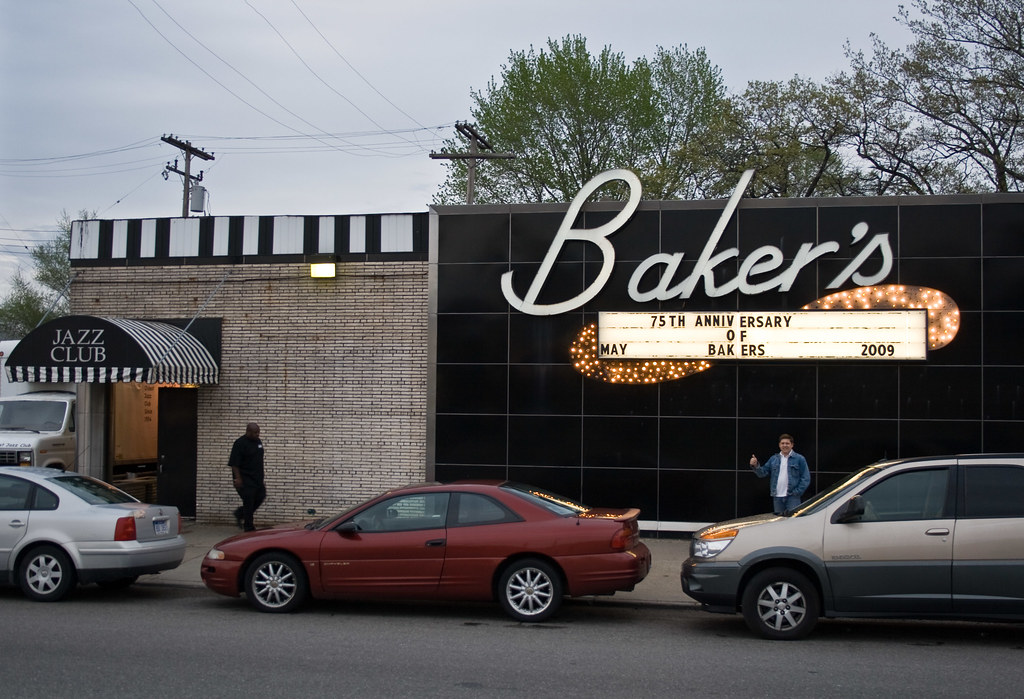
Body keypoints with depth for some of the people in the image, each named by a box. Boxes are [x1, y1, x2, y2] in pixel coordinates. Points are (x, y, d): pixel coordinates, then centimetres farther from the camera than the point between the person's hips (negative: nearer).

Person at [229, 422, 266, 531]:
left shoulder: (258, 441, 12)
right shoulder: (240, 443, -13)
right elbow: (234, 463, -16)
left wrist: (261, 477, 22)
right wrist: (237, 478, -21)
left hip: (256, 478, 8)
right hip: (245, 479, -8)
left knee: (260, 497, 6)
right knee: (248, 501, -5)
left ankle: (240, 513, 25)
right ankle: (248, 527, 4)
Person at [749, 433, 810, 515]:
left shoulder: (799, 459, 1)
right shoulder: (774, 459, 13)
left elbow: (806, 478, -3)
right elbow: (763, 473, 10)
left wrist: (797, 492, -11)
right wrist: (755, 466, -10)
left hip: (792, 497, -4)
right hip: (777, 497, 4)